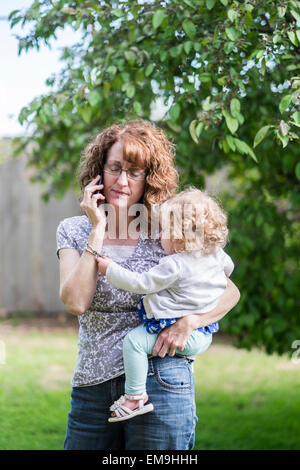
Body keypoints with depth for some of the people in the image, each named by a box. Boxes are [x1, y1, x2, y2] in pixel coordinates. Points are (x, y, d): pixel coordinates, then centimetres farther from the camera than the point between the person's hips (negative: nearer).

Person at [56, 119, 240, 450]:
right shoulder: (73, 231, 6)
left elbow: (230, 291, 4)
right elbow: (76, 302, -10)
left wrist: (189, 322, -13)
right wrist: (98, 231, -10)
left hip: (159, 385, -2)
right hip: (91, 387, 2)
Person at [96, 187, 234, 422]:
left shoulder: (174, 266, -22)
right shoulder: (217, 256, 3)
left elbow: (142, 283, -18)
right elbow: (228, 267, 26)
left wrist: (110, 269, -9)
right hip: (205, 335, 10)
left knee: (134, 340, -12)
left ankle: (135, 396, -12)